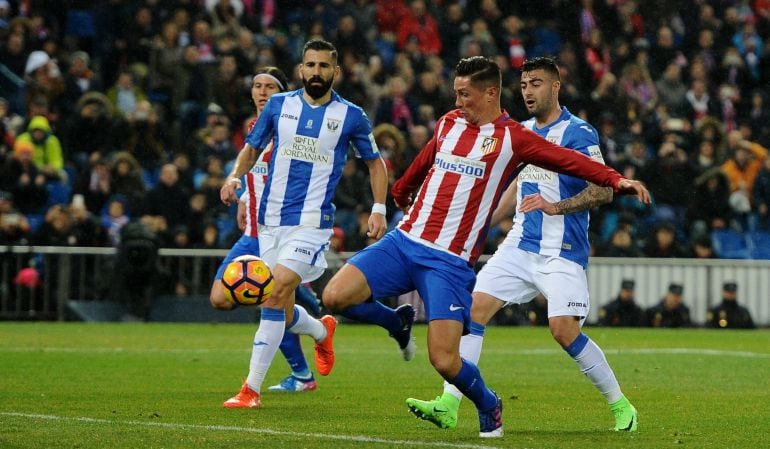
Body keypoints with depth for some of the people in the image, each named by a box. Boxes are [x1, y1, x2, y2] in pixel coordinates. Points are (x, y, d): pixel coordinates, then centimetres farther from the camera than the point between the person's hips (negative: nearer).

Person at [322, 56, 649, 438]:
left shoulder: (514, 138, -3)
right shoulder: (448, 123, 13)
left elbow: (570, 161, -11)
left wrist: (616, 180, -26)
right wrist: (400, 194, 48)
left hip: (450, 260, -5)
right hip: (403, 241, 5)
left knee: (445, 360, -14)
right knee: (335, 297, -14)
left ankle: (488, 407, 20)